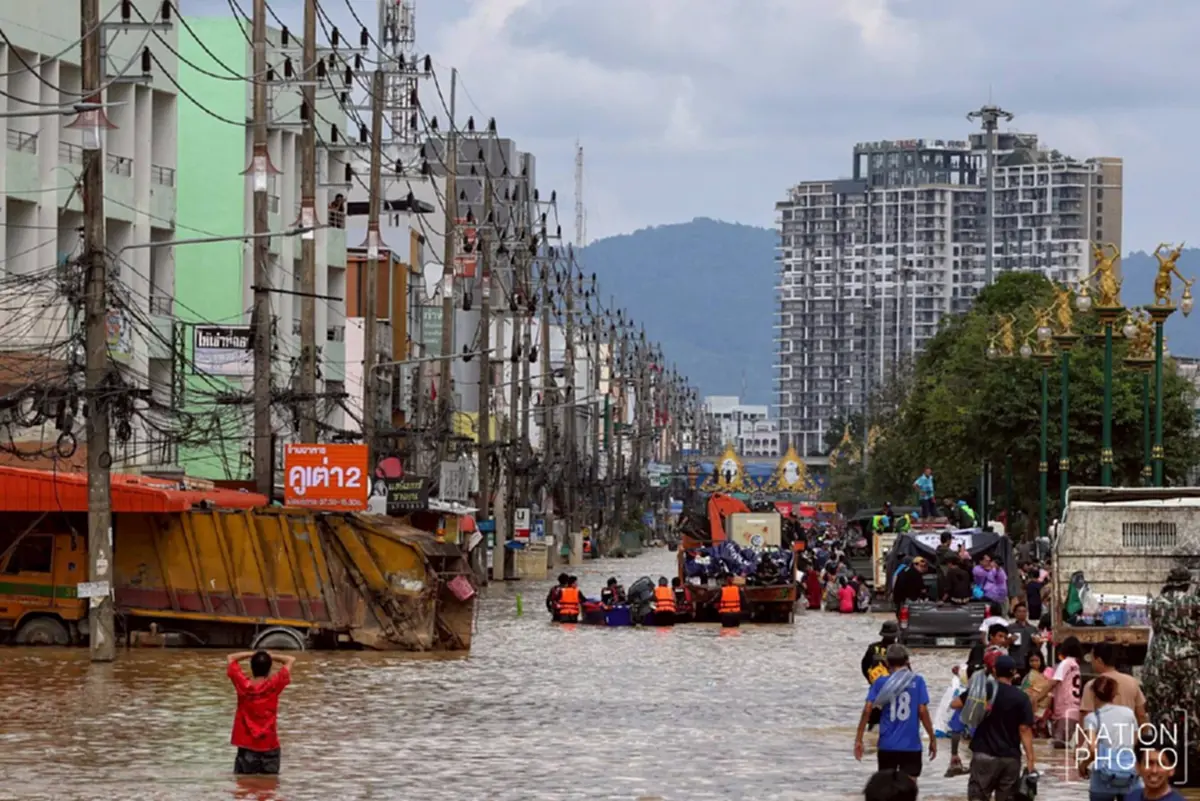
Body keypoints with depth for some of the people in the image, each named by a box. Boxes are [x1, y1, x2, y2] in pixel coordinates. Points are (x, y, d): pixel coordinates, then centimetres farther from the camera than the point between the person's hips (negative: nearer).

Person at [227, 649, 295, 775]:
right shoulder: (274, 685, -11)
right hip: (269, 746, -1)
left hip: (246, 745, 1)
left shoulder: (243, 684, -7)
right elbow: (291, 660, -2)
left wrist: (252, 654, 6)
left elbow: (230, 658, 7)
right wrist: (271, 656, 4)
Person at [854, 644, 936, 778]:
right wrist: (932, 739, 2)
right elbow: (923, 711, -5)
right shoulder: (917, 682, -1)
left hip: (887, 746, 1)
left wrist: (858, 739, -2)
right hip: (911, 746, -1)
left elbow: (867, 710, -6)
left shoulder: (880, 683, 1)